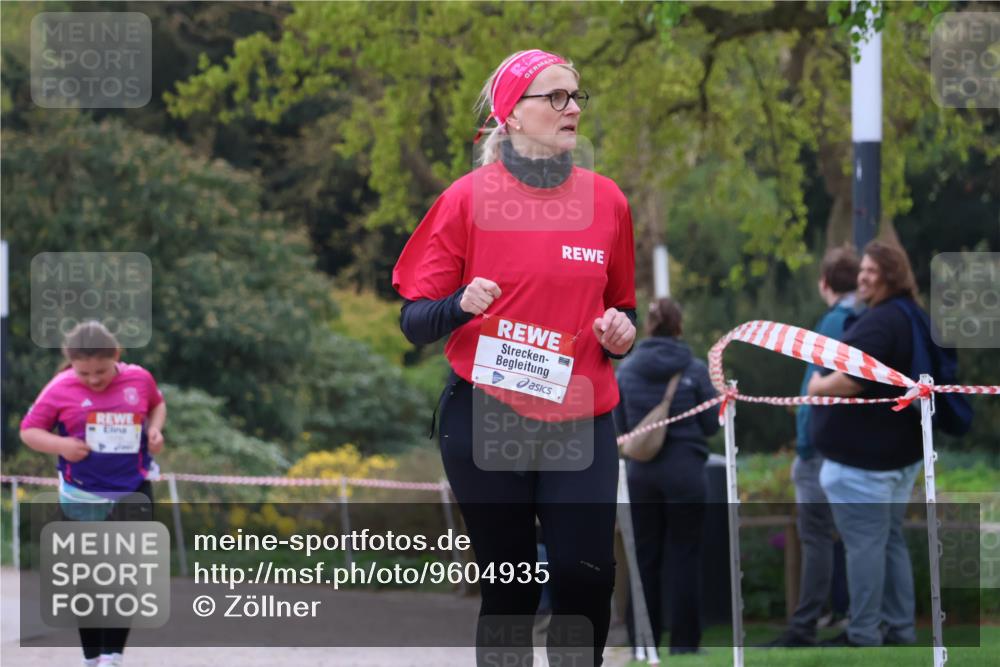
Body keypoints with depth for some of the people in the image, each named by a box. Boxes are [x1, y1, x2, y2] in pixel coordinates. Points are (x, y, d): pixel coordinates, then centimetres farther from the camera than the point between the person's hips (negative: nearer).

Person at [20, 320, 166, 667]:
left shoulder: (139, 379, -3)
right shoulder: (60, 390, -9)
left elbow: (157, 404, 18)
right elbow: (29, 430, -2)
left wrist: (155, 429, -3)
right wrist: (60, 445, -20)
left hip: (132, 492, 1)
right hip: (82, 498, -1)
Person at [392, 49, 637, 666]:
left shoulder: (605, 199, 7)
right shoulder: (468, 198, -2)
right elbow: (414, 322, -1)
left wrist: (621, 330, -2)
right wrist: (461, 306, -21)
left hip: (580, 423, 2)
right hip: (487, 421, -2)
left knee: (586, 579, -9)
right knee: (510, 589, 2)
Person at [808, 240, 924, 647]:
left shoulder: (879, 322, -21)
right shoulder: (911, 318, 14)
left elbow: (853, 379, -28)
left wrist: (818, 386, -10)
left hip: (863, 454, -11)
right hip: (898, 449, 11)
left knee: (863, 544, -6)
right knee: (890, 539, 16)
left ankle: (863, 635, -3)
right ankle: (900, 628, 20)